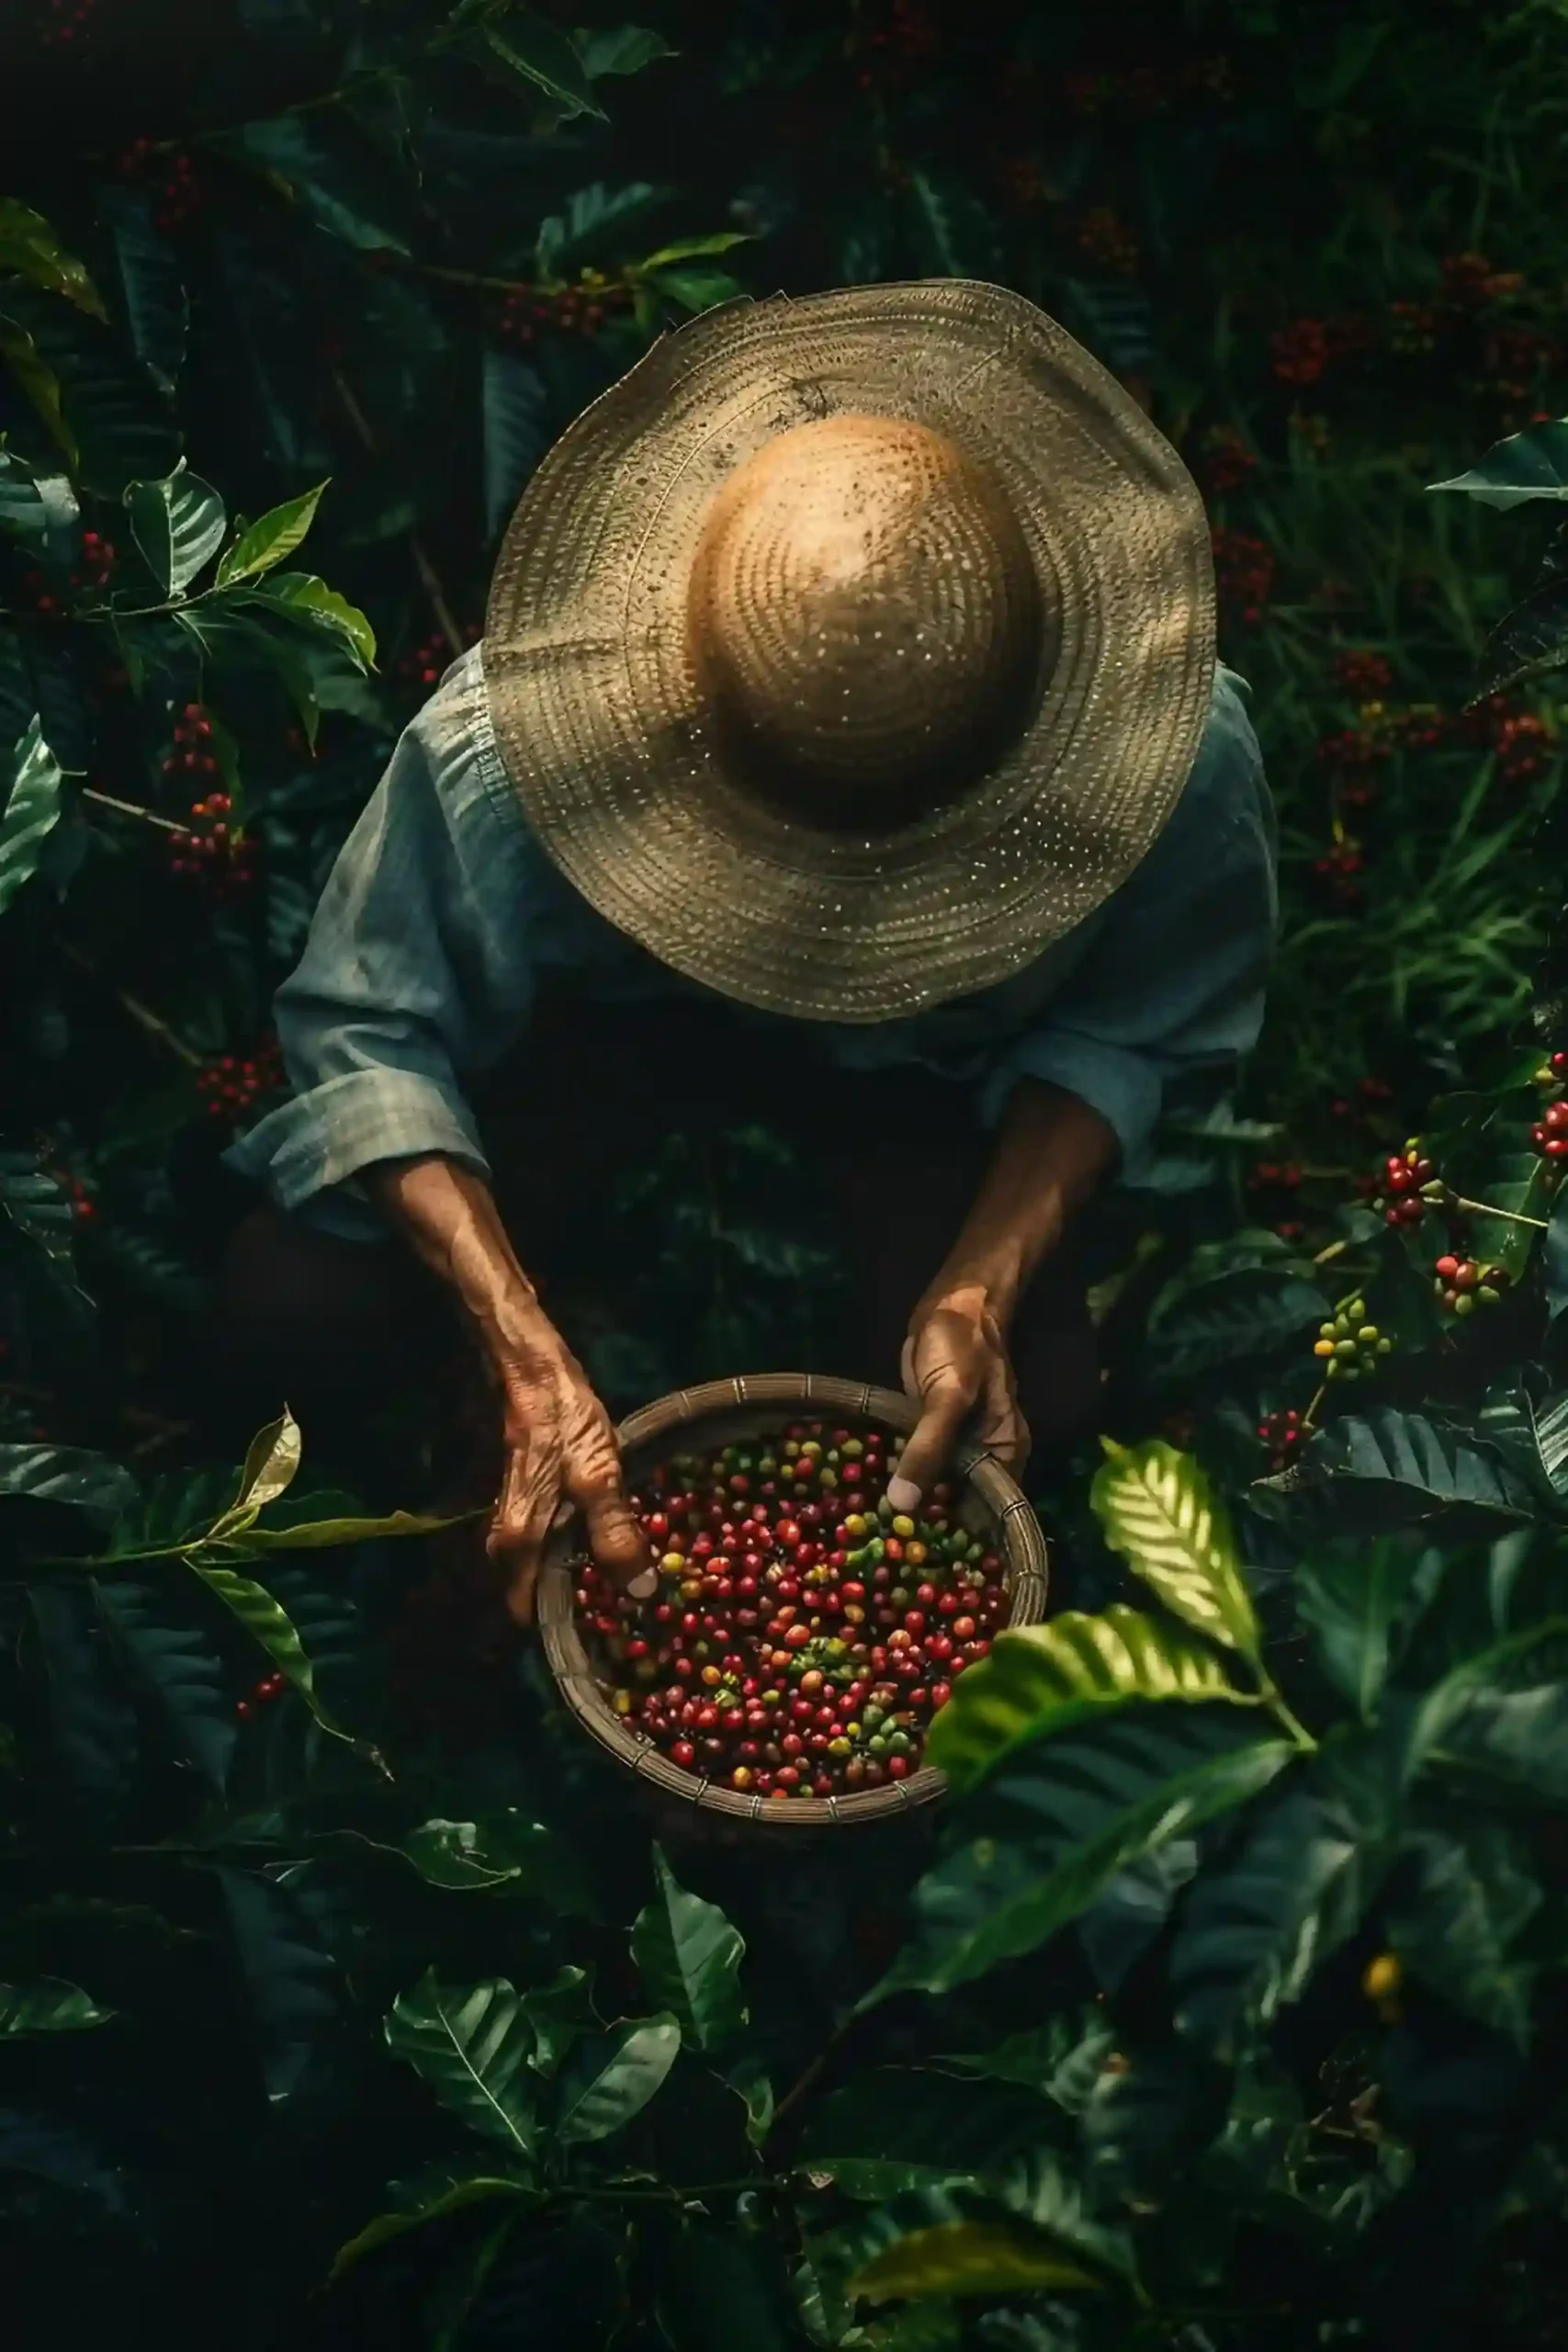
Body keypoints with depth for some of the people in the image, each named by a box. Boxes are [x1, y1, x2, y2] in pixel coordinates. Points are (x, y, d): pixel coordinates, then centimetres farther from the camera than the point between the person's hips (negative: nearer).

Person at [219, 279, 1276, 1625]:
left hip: (938, 1049, 1)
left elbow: (1126, 1027, -17)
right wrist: (531, 1361, -38)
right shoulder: (511, 746, -41)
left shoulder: (1174, 751, -38)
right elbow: (368, 1031, -26)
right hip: (624, 997, 0)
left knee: (1033, 1390, -17)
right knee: (300, 1307, -16)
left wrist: (985, 1284, -32)